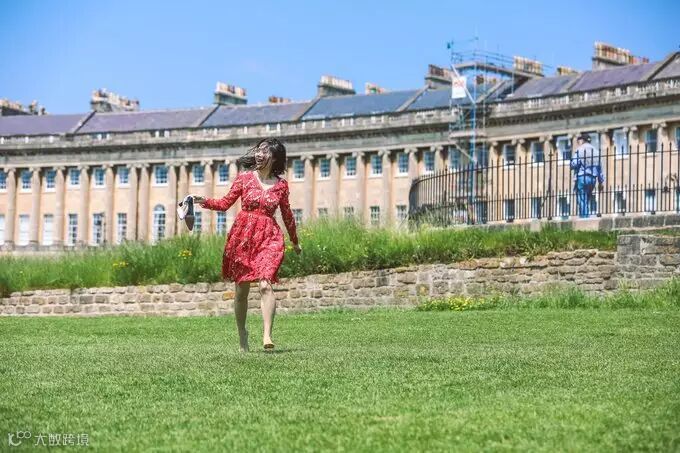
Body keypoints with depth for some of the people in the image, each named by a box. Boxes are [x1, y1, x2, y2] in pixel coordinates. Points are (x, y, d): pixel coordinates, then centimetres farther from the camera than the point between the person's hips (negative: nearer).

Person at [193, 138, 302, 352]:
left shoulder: (281, 185, 7)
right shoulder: (244, 178, 5)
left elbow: (287, 214, 20)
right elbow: (225, 203, 8)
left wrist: (295, 242, 30)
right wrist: (204, 201, -10)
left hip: (269, 237, -1)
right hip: (243, 234, 1)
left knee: (265, 284, -19)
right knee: (241, 288, 6)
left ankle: (267, 336, -25)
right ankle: (242, 333, 24)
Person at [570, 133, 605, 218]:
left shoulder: (580, 150, -5)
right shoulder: (596, 150, 14)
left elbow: (574, 164, -15)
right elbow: (600, 167, 14)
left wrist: (571, 163, 9)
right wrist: (600, 182, 18)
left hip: (582, 177, -6)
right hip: (593, 178, 6)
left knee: (582, 201, -5)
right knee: (587, 200, 14)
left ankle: (583, 217, -11)